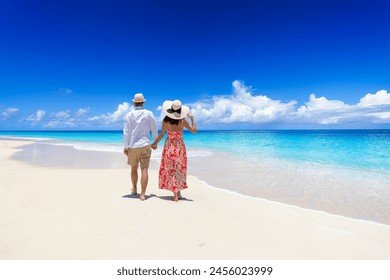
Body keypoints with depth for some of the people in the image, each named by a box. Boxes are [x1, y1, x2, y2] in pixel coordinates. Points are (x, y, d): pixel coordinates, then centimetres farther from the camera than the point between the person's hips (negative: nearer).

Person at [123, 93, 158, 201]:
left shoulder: (130, 114, 1)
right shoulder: (149, 114, 0)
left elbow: (126, 132, -2)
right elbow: (154, 130, 5)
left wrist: (126, 146, 3)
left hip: (133, 146, 2)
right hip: (145, 145, -1)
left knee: (134, 168, 18)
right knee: (144, 169, -3)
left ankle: (134, 189, 36)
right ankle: (142, 194, -9)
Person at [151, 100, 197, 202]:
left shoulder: (165, 120, -8)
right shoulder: (182, 121, -10)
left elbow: (161, 135, -4)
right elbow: (194, 130, -7)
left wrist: (154, 144, 11)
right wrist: (192, 119, 5)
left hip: (169, 146, 1)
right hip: (179, 146, 0)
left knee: (169, 169, 10)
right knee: (179, 169, 13)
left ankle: (175, 194, 11)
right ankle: (178, 192, 20)